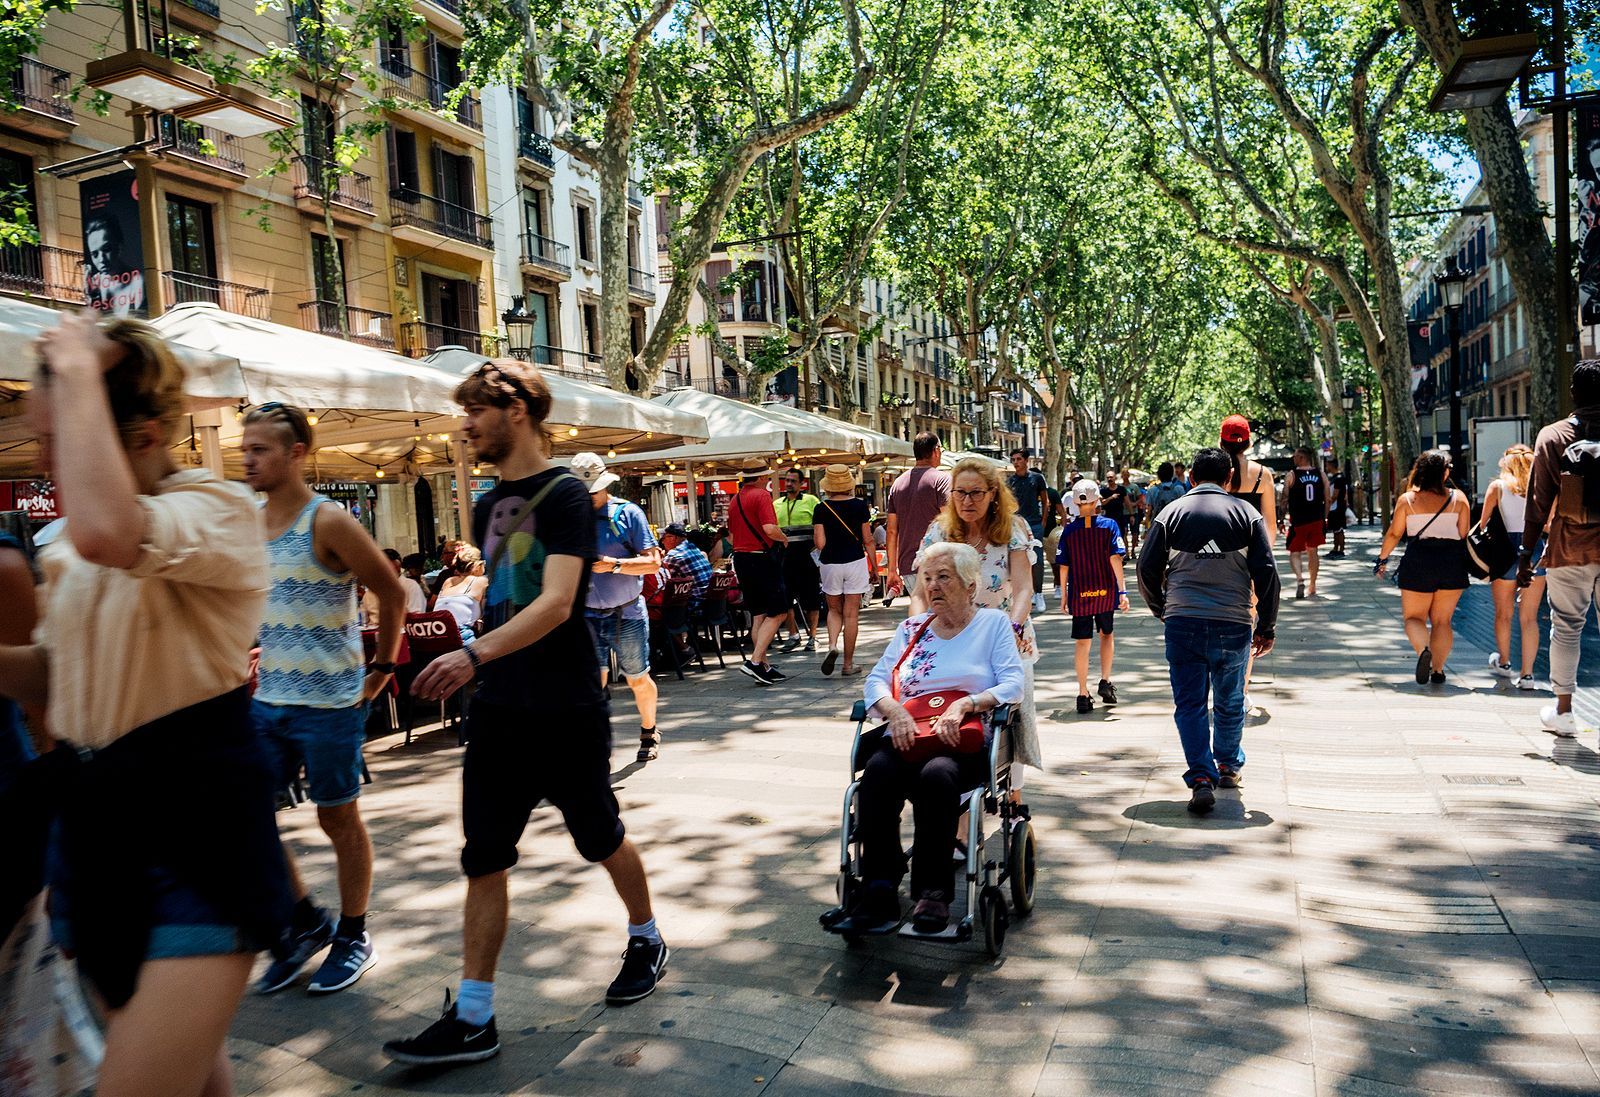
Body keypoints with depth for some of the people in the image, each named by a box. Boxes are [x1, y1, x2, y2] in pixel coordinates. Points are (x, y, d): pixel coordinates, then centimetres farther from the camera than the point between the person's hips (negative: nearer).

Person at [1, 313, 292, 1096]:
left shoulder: (220, 511, -15)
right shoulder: (69, 544, 9)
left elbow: (106, 534, -38)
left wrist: (77, 371, -26)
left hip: (197, 824, -8)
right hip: (91, 818, 8)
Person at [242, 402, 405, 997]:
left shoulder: (327, 522, -14)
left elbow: (393, 594, -10)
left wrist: (383, 667, -6)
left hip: (330, 702, -7)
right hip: (268, 699, 7)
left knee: (339, 819, 5)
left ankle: (353, 936, 24)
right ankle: (307, 922, 26)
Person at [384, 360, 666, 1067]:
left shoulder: (565, 495, -13)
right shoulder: (488, 505, 10)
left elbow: (556, 603, -26)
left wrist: (475, 654, -38)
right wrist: (479, 667, 18)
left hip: (565, 709, -7)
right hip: (498, 707, 7)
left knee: (599, 837, 11)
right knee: (483, 857, 5)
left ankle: (646, 939, 37)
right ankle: (473, 1019, 14)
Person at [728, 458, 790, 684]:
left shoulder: (736, 499, 14)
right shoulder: (762, 495, -11)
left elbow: (731, 533, 19)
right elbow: (770, 528, -23)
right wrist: (784, 538, -5)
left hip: (740, 557, 8)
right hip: (762, 558, -8)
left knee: (758, 615, 12)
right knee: (777, 613, -3)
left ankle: (764, 667, 14)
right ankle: (755, 661, -13)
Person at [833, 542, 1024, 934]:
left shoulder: (993, 623, 12)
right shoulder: (911, 629, 22)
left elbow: (1013, 684, 0)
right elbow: (877, 680, 13)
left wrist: (964, 704, -16)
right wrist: (896, 711, -10)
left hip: (965, 743, -3)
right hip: (906, 738, 3)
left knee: (936, 774, -37)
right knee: (877, 773, -31)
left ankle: (933, 890, -26)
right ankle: (879, 890, -28)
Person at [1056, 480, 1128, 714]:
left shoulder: (1069, 530, -2)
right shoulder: (1109, 525, -4)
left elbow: (1063, 566, -1)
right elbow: (1115, 558, -11)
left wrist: (1064, 595, 8)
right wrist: (1122, 590, -11)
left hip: (1079, 594, 0)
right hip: (1106, 592, 0)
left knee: (1081, 642, 5)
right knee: (1106, 634, 21)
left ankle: (1083, 695, 6)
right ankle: (1105, 682, 12)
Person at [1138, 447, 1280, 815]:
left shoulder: (1172, 512, 6)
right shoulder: (1246, 513, 5)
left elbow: (1147, 570, 5)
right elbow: (1266, 572, 2)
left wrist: (1163, 611, 21)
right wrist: (1266, 627, 9)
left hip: (1183, 622, -1)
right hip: (1233, 623, 1)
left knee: (1190, 704, 4)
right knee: (1229, 703, 18)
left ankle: (1202, 778, -8)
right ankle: (1229, 767, 34)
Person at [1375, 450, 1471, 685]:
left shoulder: (1407, 499, 0)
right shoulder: (1458, 498, 3)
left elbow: (1394, 534, 0)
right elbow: (1465, 535, 2)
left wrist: (1382, 559, 12)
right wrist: (1466, 564, 15)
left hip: (1419, 562, -2)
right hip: (1452, 562, 2)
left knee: (1414, 617, 7)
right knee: (1442, 621, 11)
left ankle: (1423, 650, -22)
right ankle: (1437, 669, 7)